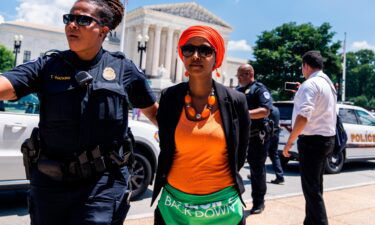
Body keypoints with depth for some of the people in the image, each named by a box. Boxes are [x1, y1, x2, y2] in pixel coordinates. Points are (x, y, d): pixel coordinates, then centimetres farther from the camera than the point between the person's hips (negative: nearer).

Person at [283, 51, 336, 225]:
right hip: (327, 139, 10)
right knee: (315, 186, 17)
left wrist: (289, 142, -22)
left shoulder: (309, 84, -16)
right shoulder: (329, 83, 14)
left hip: (312, 140, -10)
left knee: (311, 189, -5)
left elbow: (303, 116, -27)